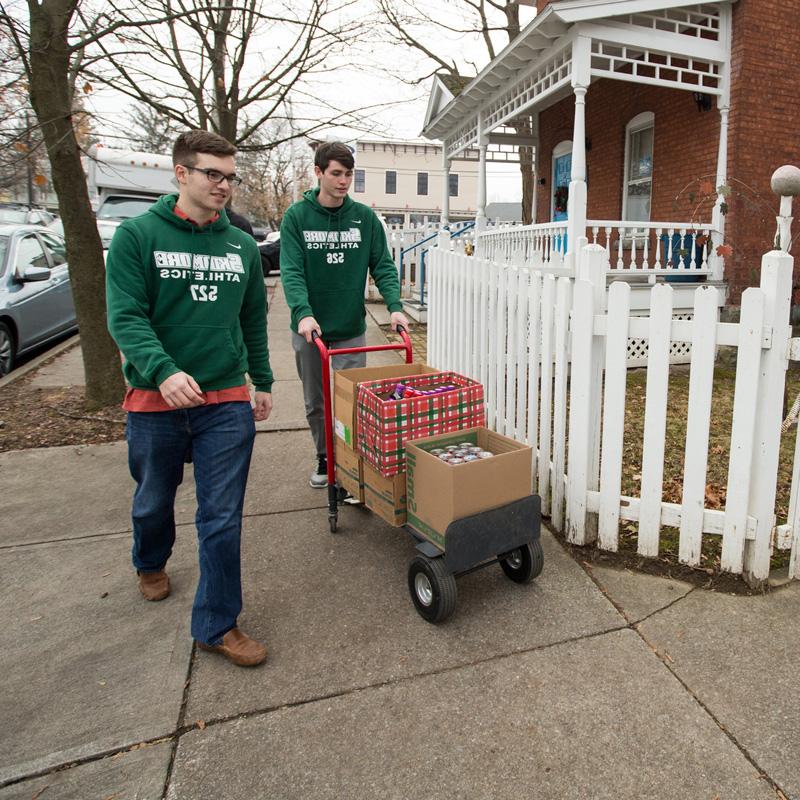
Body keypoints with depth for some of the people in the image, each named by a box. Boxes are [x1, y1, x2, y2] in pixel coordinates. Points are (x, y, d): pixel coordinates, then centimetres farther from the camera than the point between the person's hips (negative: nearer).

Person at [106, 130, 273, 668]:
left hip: (227, 402, 2)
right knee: (154, 501, 21)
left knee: (223, 518, 2)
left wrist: (263, 383, 15)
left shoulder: (242, 245, 7)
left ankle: (216, 625, 17)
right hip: (155, 400, -1)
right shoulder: (137, 236, -4)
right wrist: (163, 370, -29)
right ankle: (151, 564, 53)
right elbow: (125, 317, -13)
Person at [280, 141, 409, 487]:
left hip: (351, 329, 0)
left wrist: (395, 306, -18)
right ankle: (325, 459, 32)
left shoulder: (365, 217, 1)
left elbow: (383, 266, -1)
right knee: (316, 404, 13)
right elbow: (291, 270, -14)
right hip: (309, 329, 0)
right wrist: (303, 312, -30)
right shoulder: (296, 216, -4)